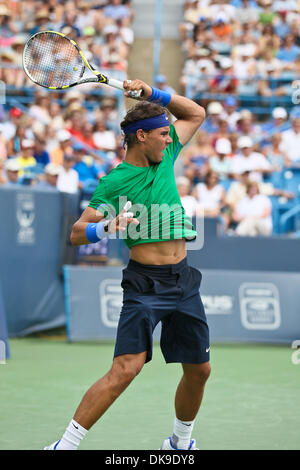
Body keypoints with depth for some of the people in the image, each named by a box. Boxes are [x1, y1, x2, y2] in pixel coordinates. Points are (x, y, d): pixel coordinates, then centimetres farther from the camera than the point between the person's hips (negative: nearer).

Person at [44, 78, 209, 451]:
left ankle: (181, 441, 33)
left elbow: (196, 114, 21)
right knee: (125, 369, -19)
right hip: (145, 283, -6)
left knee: (198, 370, 10)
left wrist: (152, 93, 6)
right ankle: (64, 445, -15)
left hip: (184, 281, 6)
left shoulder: (165, 158, 10)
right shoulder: (114, 182, -7)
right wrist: (105, 228, -29)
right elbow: (76, 233, -8)